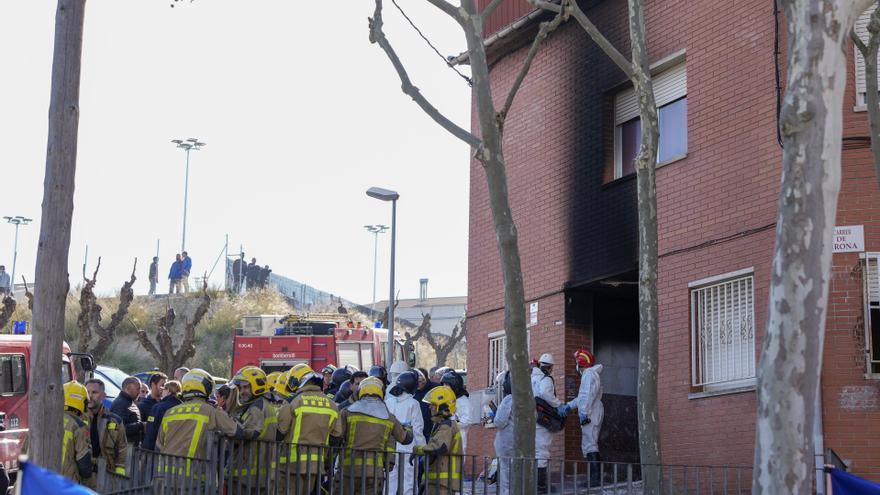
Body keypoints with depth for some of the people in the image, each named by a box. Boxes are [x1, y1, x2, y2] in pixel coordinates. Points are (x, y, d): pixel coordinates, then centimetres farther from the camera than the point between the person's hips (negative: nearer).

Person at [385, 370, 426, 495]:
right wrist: (421, 447, 4)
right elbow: (417, 428, -5)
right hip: (408, 448, -3)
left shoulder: (388, 402, 3)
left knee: (390, 479, 9)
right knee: (407, 481, 1)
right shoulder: (413, 404, -6)